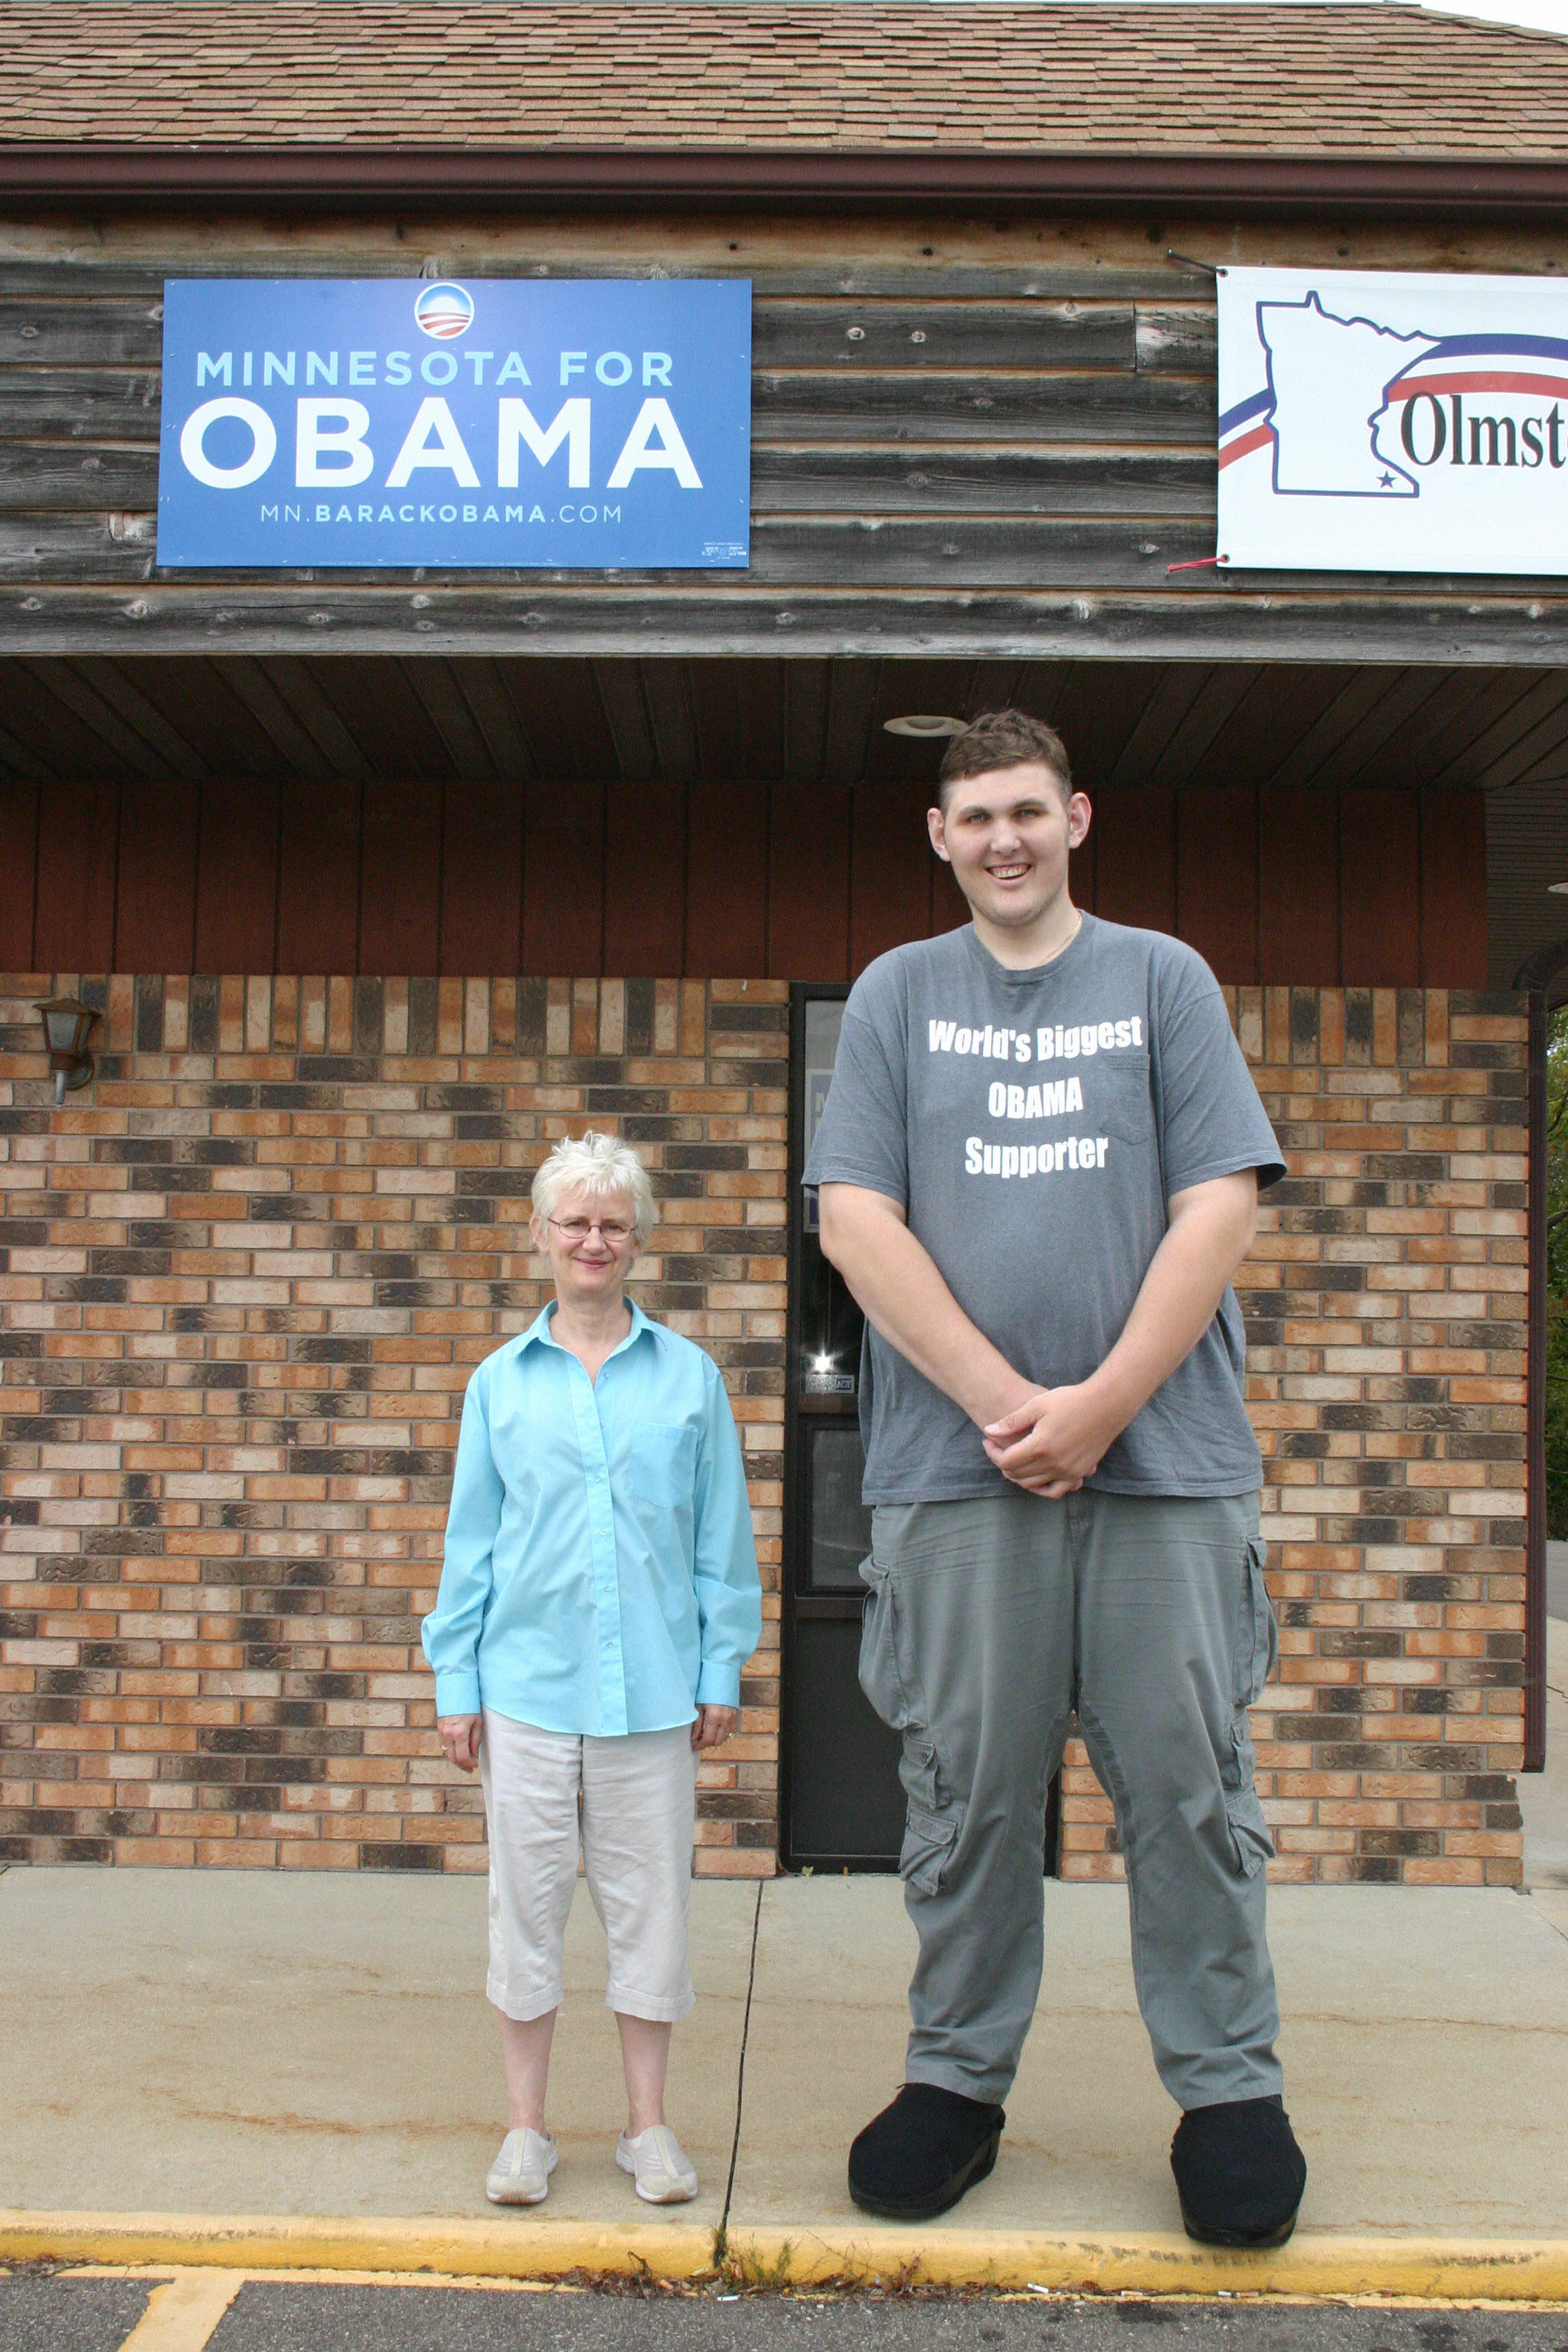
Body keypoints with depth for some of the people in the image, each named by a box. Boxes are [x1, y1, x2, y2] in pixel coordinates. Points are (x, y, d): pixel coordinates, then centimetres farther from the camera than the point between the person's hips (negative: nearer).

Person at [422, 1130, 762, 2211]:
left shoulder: (689, 1375, 3)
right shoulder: (501, 1381, 5)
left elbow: (722, 1537, 5)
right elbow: (470, 1541, 8)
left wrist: (722, 1671, 2)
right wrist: (456, 1681, 5)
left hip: (652, 1688, 0)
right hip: (528, 1684, 1)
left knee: (650, 1898, 7)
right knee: (529, 1898, 8)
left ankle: (649, 2122, 22)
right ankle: (527, 2125, 21)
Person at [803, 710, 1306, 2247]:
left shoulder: (1162, 979, 10)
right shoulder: (896, 995, 11)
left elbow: (1219, 1206, 1)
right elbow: (857, 1220, 1)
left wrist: (1104, 1401, -10)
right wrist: (1003, 1399, -10)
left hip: (1165, 1453, 0)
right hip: (958, 1463, 1)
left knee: (1189, 1779, 3)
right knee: (967, 1786, 5)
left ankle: (1229, 2087, 17)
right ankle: (958, 2077, 20)